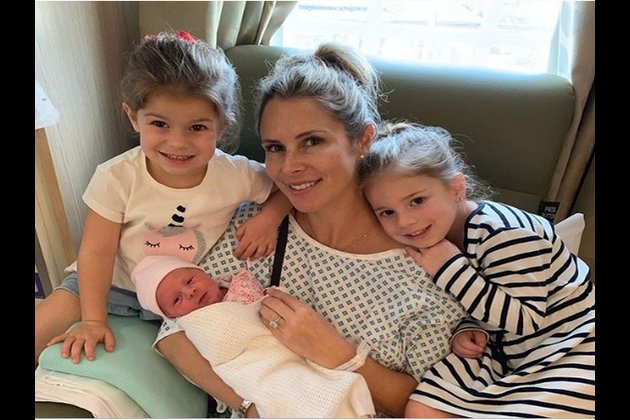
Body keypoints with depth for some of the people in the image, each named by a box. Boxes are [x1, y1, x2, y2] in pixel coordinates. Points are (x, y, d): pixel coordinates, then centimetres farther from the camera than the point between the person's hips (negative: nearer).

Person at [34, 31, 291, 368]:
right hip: (116, 283, 1)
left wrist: (269, 217, -23)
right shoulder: (117, 177, -21)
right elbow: (97, 252, -14)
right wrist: (93, 320, -13)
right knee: (41, 330, -5)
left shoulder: (236, 175, -21)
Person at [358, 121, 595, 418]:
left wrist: (451, 270, -29)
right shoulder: (435, 232, -4)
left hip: (567, 351, -6)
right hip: (503, 348, 6)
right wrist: (467, 329, -12)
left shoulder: (502, 232, -28)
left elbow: (527, 321, -27)